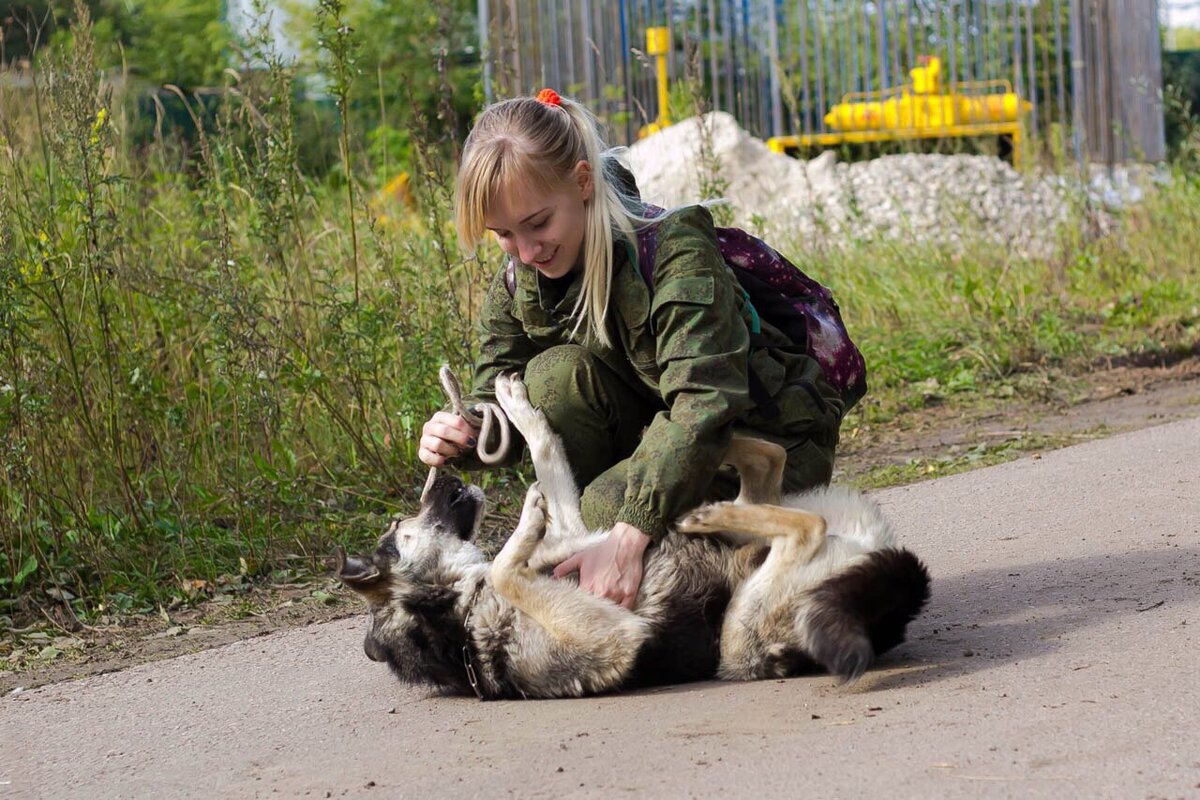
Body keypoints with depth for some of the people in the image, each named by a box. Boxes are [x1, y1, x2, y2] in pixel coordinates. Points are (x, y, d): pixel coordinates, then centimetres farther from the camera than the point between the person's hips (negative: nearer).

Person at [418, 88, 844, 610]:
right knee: (554, 376, -21)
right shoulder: (516, 288, -6)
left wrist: (627, 537, -48)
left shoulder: (675, 249, -28)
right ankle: (574, 552, -7)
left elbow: (705, 399, -38)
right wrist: (454, 440, -30)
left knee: (610, 504, -32)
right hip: (661, 433, 6)